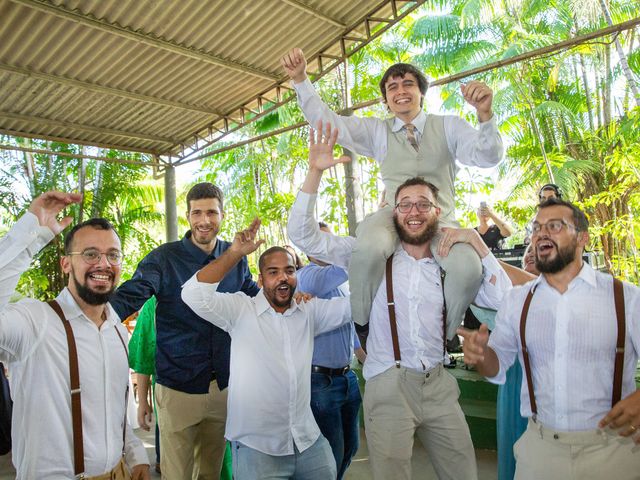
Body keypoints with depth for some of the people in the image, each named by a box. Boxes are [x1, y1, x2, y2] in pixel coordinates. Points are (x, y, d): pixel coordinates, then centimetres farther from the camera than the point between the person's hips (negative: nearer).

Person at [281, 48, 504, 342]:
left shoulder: (449, 126, 13)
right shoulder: (377, 131, 17)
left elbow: (488, 158, -2)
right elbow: (325, 120, 10)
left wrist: (484, 113, -21)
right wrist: (300, 80, -4)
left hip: (440, 219, 0)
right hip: (393, 215, 0)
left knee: (468, 268, -33)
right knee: (370, 247, -38)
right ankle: (360, 330, -16)